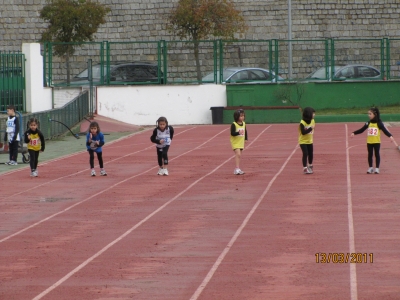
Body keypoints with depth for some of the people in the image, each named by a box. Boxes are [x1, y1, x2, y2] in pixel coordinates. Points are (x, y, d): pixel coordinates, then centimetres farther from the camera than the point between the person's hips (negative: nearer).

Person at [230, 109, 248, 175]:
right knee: (238, 154, -20)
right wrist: (238, 133, -35)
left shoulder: (243, 124, 6)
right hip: (235, 142, -7)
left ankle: (237, 169, 20)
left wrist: (246, 139, 15)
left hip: (241, 142, 7)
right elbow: (232, 133, -20)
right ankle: (237, 169, -24)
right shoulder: (234, 124, -15)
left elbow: (245, 131, 18)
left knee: (238, 155, 12)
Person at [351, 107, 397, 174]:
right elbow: (361, 130, 7)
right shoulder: (368, 123, 4)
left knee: (377, 154, 3)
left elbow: (385, 130, -11)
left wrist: (390, 136, -25)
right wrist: (354, 133, -1)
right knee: (370, 155, 9)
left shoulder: (379, 123, -7)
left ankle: (377, 168, 10)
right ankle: (370, 168, 18)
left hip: (376, 142, -4)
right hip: (369, 142, 4)